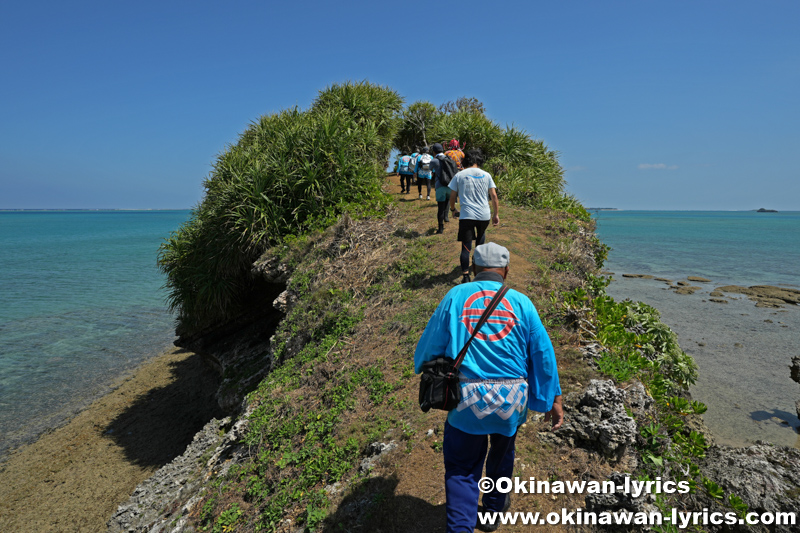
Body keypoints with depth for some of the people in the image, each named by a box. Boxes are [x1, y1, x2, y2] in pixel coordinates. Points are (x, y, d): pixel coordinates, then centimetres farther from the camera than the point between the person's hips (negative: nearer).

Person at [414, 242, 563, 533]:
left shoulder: (456, 296, -3)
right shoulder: (521, 302, 0)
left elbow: (430, 343, 1)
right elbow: (543, 353, 1)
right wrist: (553, 399, 9)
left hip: (468, 399, -2)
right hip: (512, 400, 3)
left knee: (461, 468, 12)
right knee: (502, 455, 27)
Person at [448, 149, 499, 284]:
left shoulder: (459, 175, 2)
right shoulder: (486, 175, 5)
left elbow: (453, 196, 5)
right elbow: (493, 196, 4)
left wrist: (452, 209, 23)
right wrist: (496, 214, 11)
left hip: (467, 216, -2)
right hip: (484, 215, 3)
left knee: (466, 247, -2)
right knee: (481, 235, 33)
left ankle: (465, 276, -10)